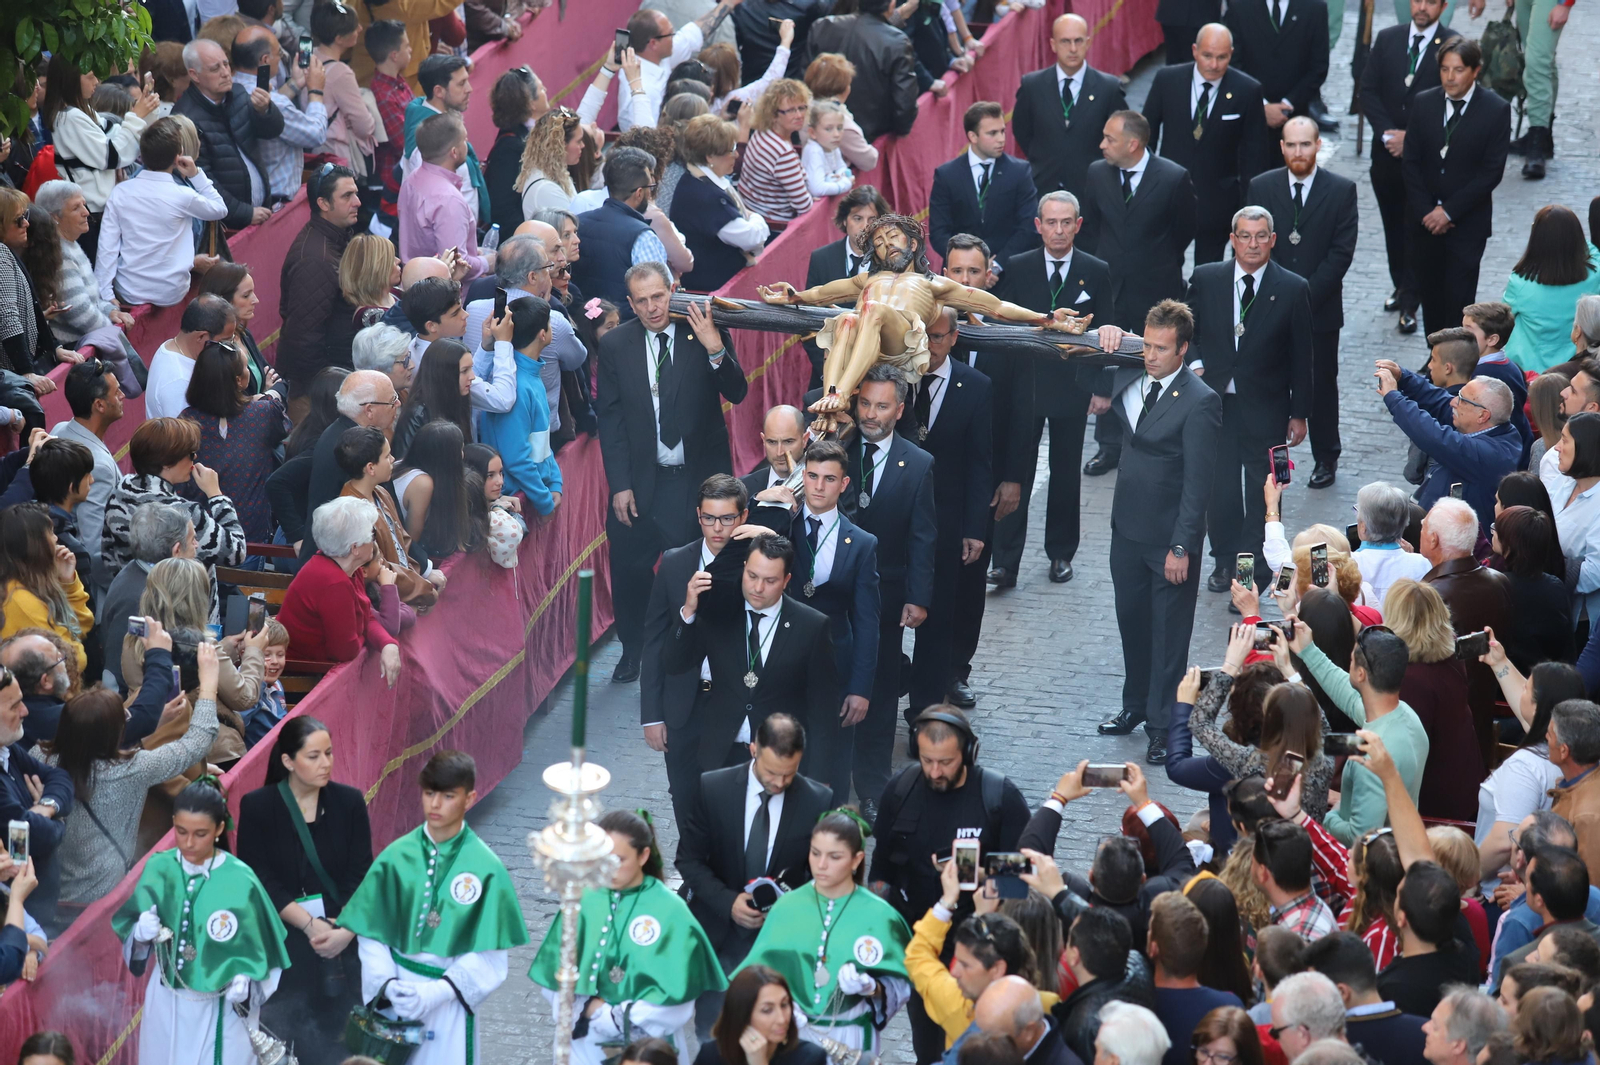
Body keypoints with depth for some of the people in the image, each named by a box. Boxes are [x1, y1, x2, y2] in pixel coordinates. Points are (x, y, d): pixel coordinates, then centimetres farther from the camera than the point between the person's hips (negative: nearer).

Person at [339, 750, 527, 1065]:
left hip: (448, 1003, -2)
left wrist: (436, 992, -17)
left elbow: (488, 957, -7)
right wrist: (388, 984, -13)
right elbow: (371, 934, 1)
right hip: (393, 1001, 2)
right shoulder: (397, 857, -2)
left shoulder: (485, 868, -7)